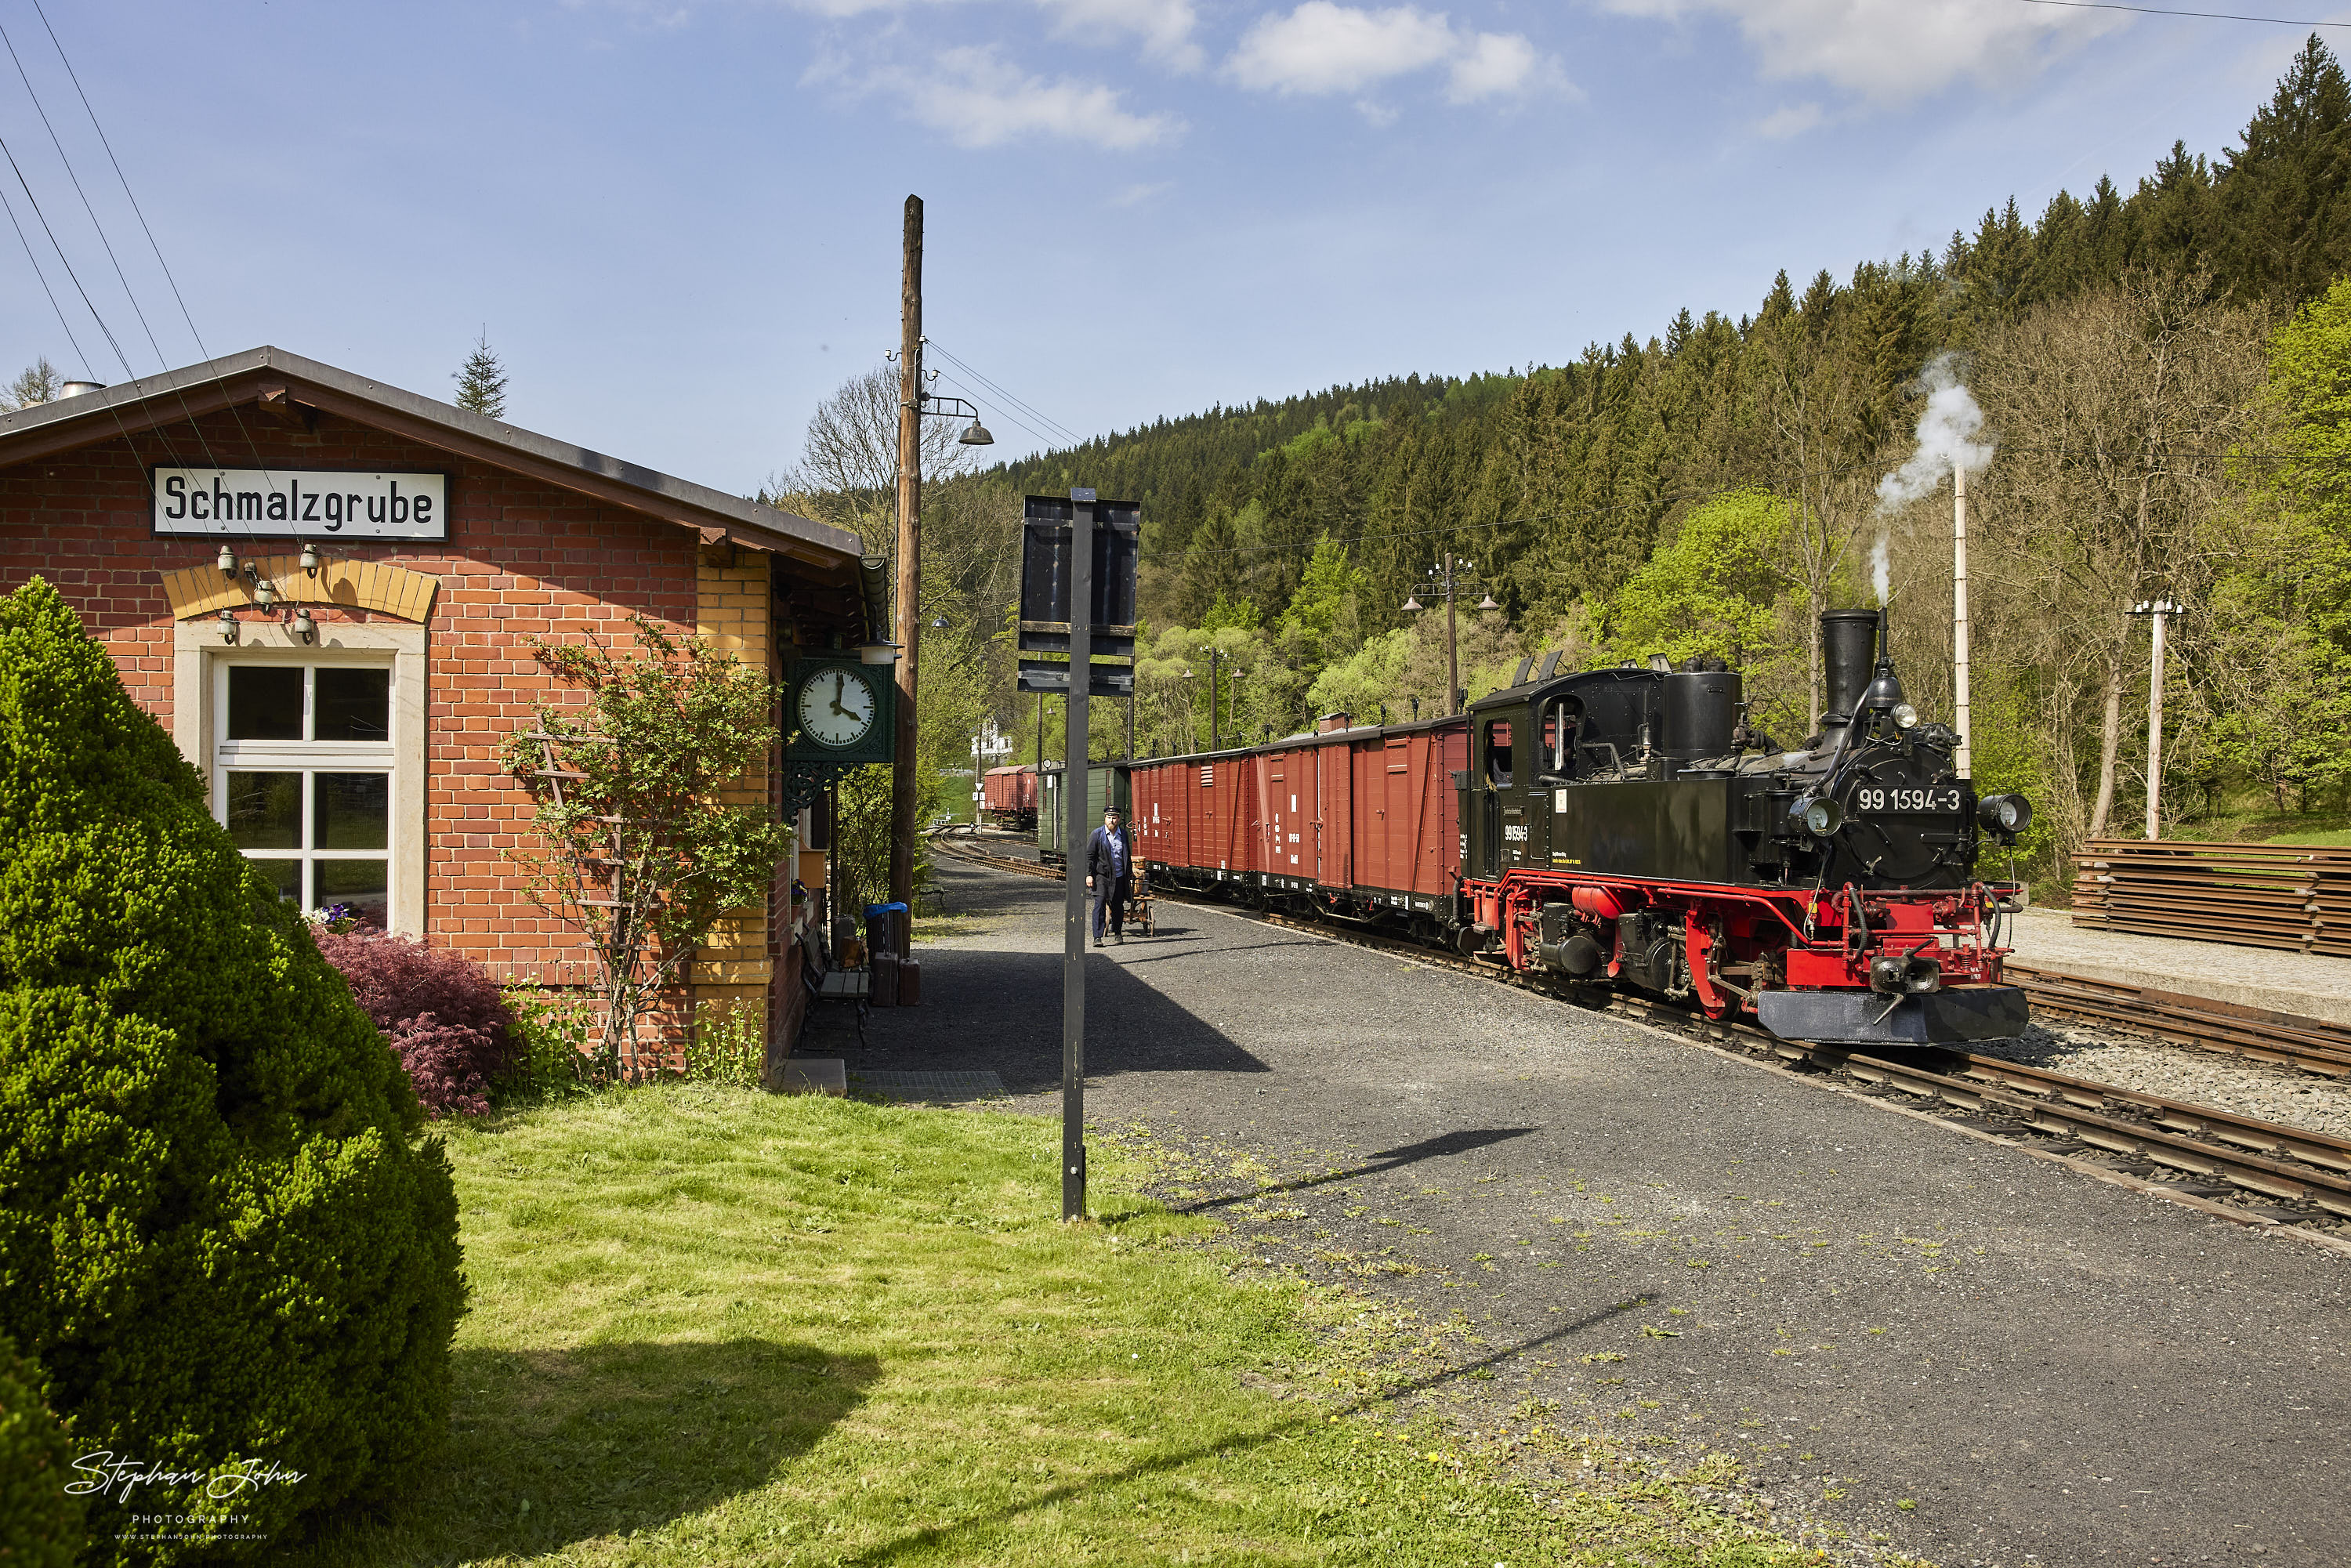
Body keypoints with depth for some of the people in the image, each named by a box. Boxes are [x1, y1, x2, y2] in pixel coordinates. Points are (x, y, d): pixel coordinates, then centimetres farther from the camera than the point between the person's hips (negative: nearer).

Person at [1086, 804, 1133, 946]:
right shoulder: (1097, 834, -3)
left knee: (1118, 907, 9)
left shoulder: (1123, 834, 9)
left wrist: (1129, 874, 16)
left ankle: (1118, 933, 29)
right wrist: (1089, 875, -10)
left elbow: (1127, 856, 17)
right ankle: (1097, 937, -12)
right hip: (1101, 875, -3)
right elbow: (1089, 855, -3)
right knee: (1100, 904, -12)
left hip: (1119, 876, 3)